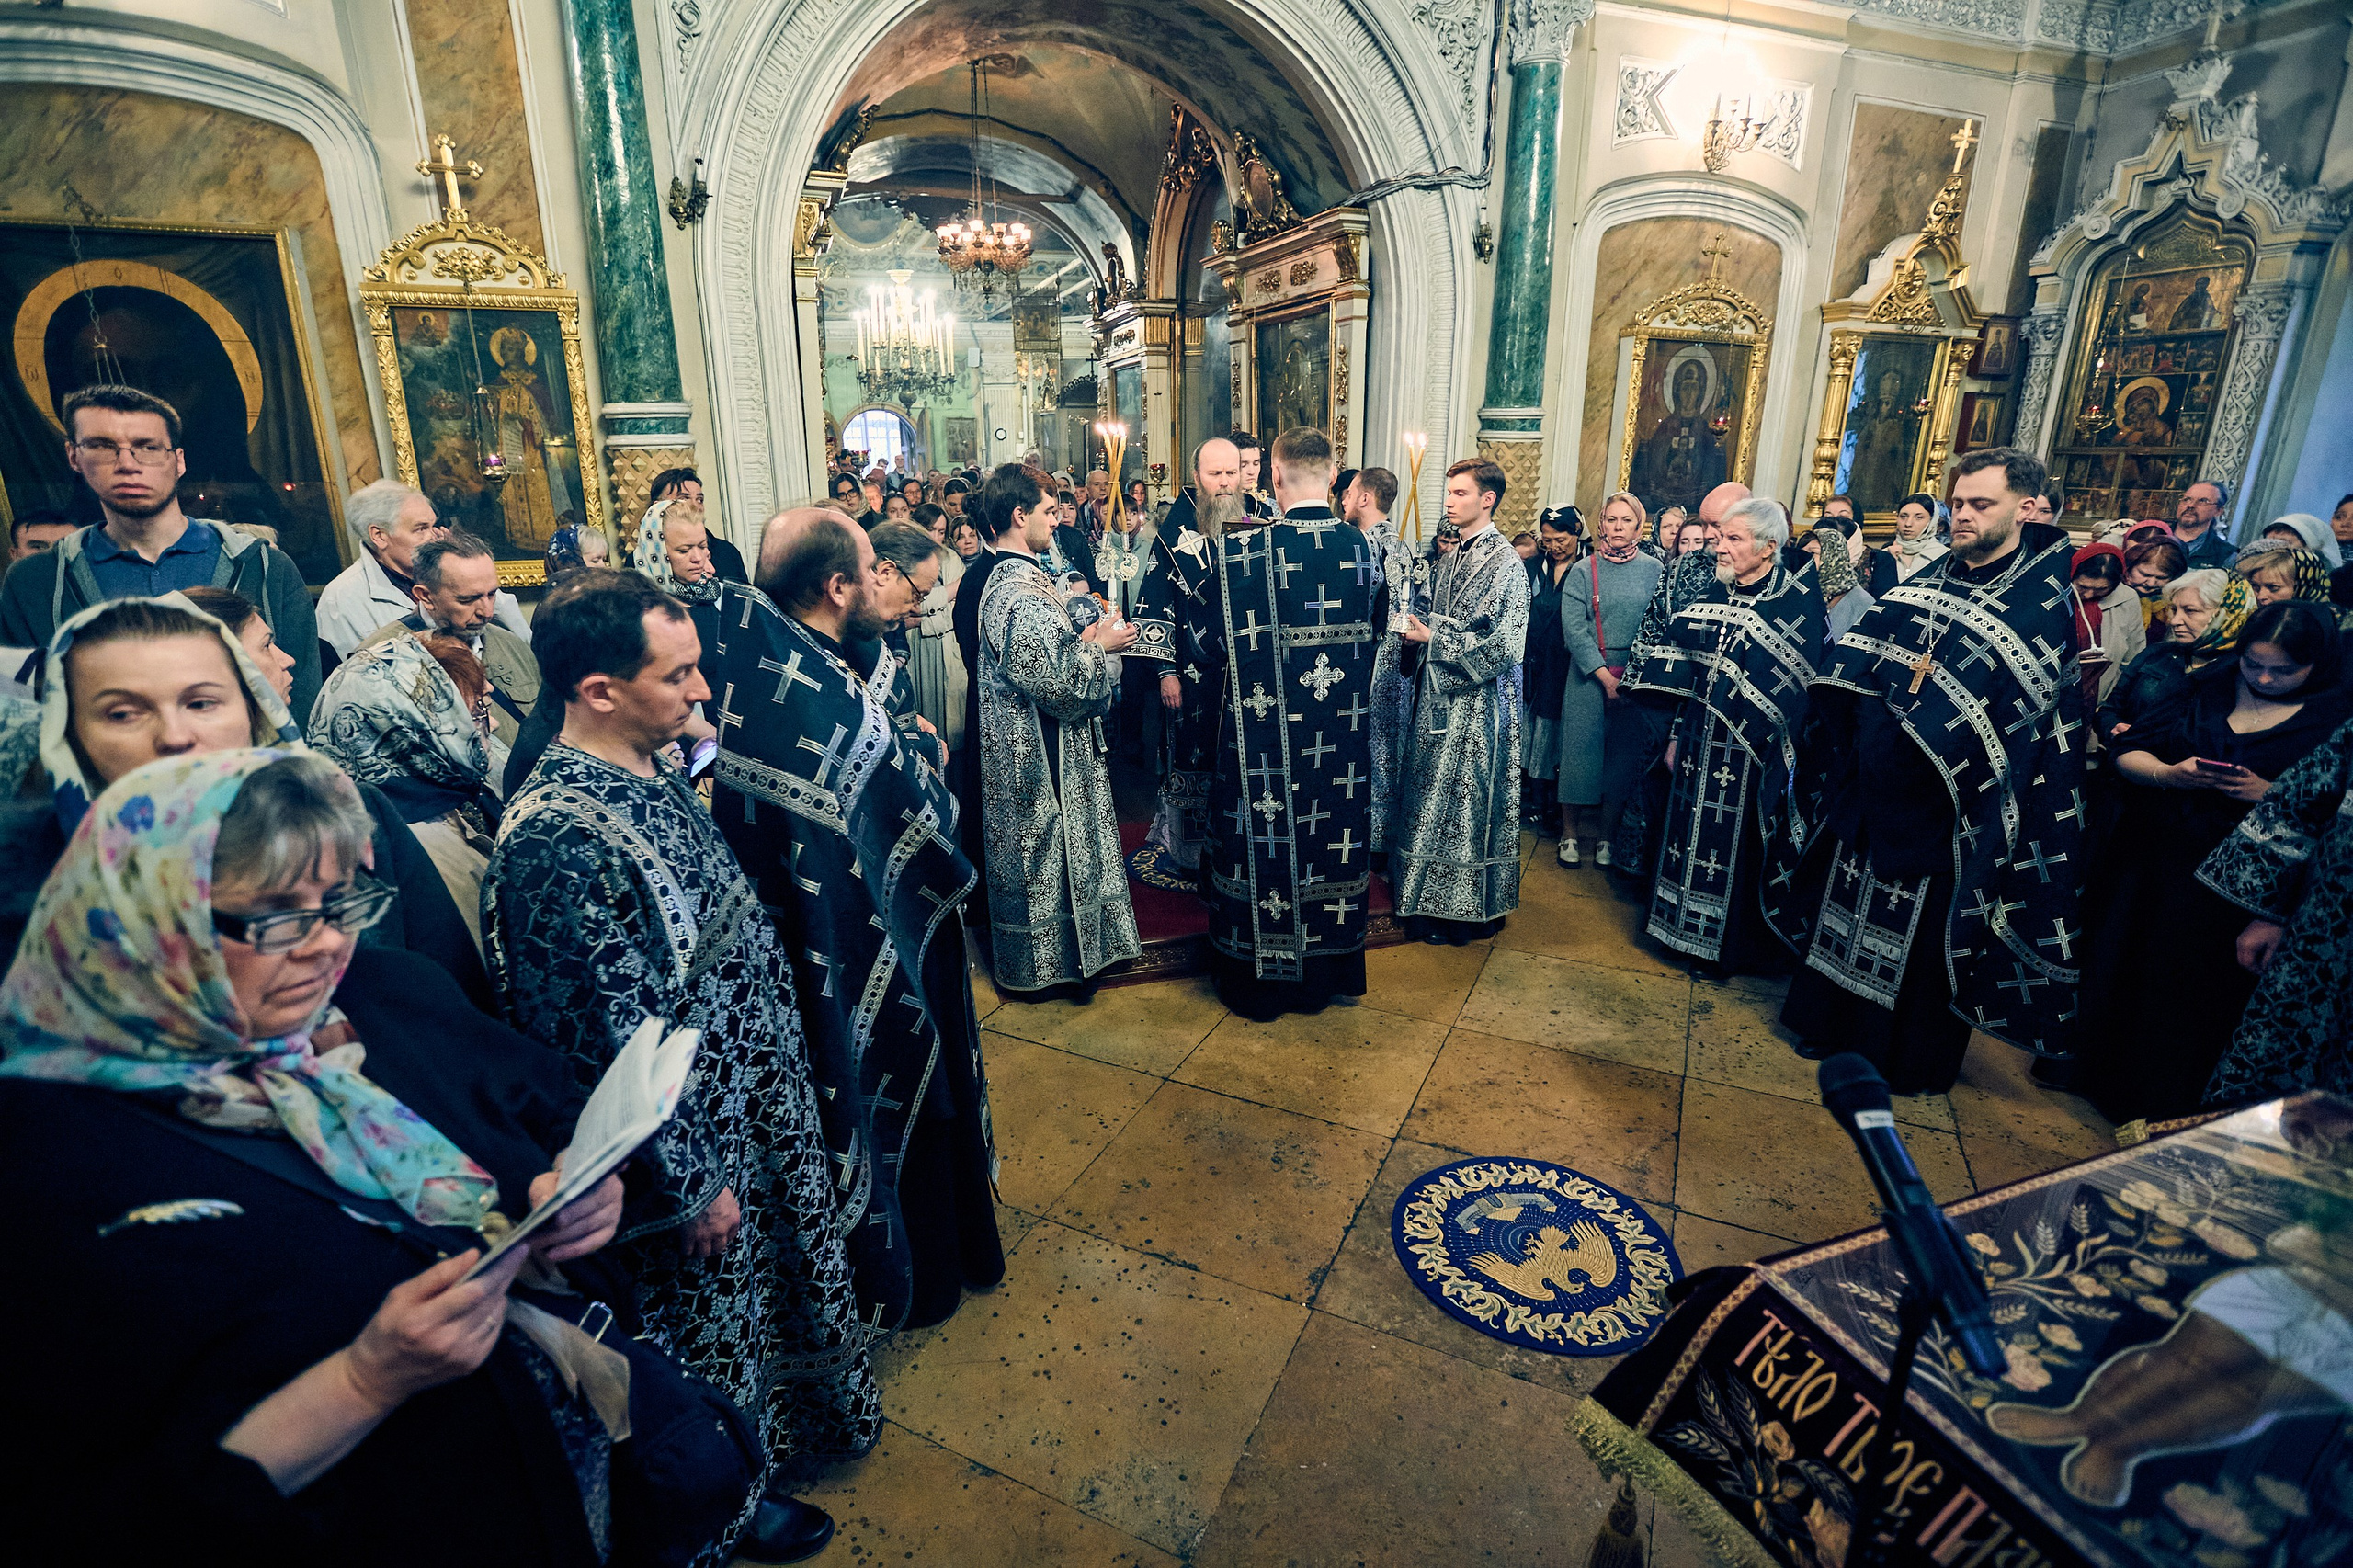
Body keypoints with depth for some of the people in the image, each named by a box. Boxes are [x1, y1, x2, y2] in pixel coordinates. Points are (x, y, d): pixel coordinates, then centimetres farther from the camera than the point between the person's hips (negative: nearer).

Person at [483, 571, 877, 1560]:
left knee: (779, 1272, 28)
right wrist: (691, 1181, -16)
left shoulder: (655, 767, -3)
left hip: (762, 1098, 8)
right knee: (717, 1310, 18)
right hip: (694, 1141, -8)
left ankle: (793, 1423, 56)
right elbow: (608, 1043, -25)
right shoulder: (559, 833, -31)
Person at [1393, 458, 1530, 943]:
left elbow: (1501, 645, -19)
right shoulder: (1451, 558, 13)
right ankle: (1432, 898, 26)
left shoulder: (1505, 562, -12)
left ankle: (1470, 909, 14)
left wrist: (1432, 638, -19)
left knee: (1468, 799, 0)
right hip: (1439, 695, 8)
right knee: (1432, 798, 13)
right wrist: (1415, 627, 1)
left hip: (1478, 702, -8)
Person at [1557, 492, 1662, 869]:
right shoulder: (1583, 571, 0)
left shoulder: (1654, 570, 4)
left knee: (1624, 755, 5)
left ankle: (1606, 837, 17)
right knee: (1580, 749, 1)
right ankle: (1569, 834, 13)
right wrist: (1605, 676, -14)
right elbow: (1573, 629, -7)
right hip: (1588, 676, -1)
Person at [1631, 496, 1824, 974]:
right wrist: (1675, 737, 8)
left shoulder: (1801, 602, -11)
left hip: (1751, 751, -5)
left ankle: (1734, 945, 25)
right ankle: (1688, 932, 31)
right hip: (1700, 745, 5)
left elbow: (1794, 688, -14)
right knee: (1690, 835, 13)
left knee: (1738, 846, 6)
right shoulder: (1714, 594, 6)